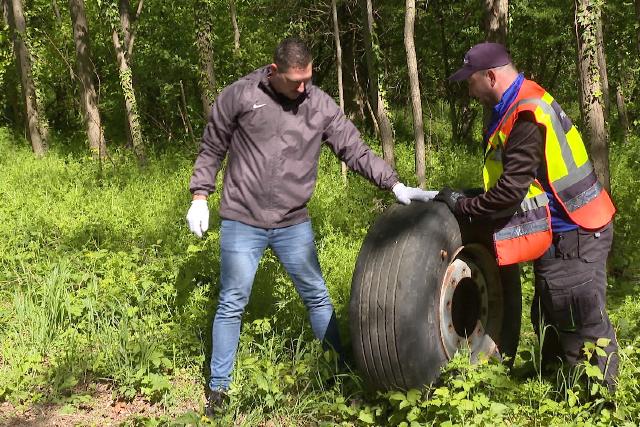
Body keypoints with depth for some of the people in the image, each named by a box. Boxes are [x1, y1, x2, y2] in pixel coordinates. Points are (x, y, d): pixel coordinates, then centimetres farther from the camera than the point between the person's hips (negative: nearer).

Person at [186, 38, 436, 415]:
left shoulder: (320, 105, -2)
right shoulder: (240, 96, -6)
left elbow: (355, 150, -2)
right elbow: (212, 150, 3)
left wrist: (395, 185, -11)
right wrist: (200, 197, -1)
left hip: (294, 224, 2)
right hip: (242, 222, -2)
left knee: (317, 297, 12)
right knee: (232, 304, 5)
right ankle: (219, 385, 19)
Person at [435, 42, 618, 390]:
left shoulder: (526, 117, -22)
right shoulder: (523, 107, 11)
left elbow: (510, 191, -23)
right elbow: (513, 179, 18)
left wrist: (462, 207, -11)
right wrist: (474, 199, 9)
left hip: (571, 238, -11)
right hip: (562, 234, 11)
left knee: (584, 327, -2)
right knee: (550, 321, 20)